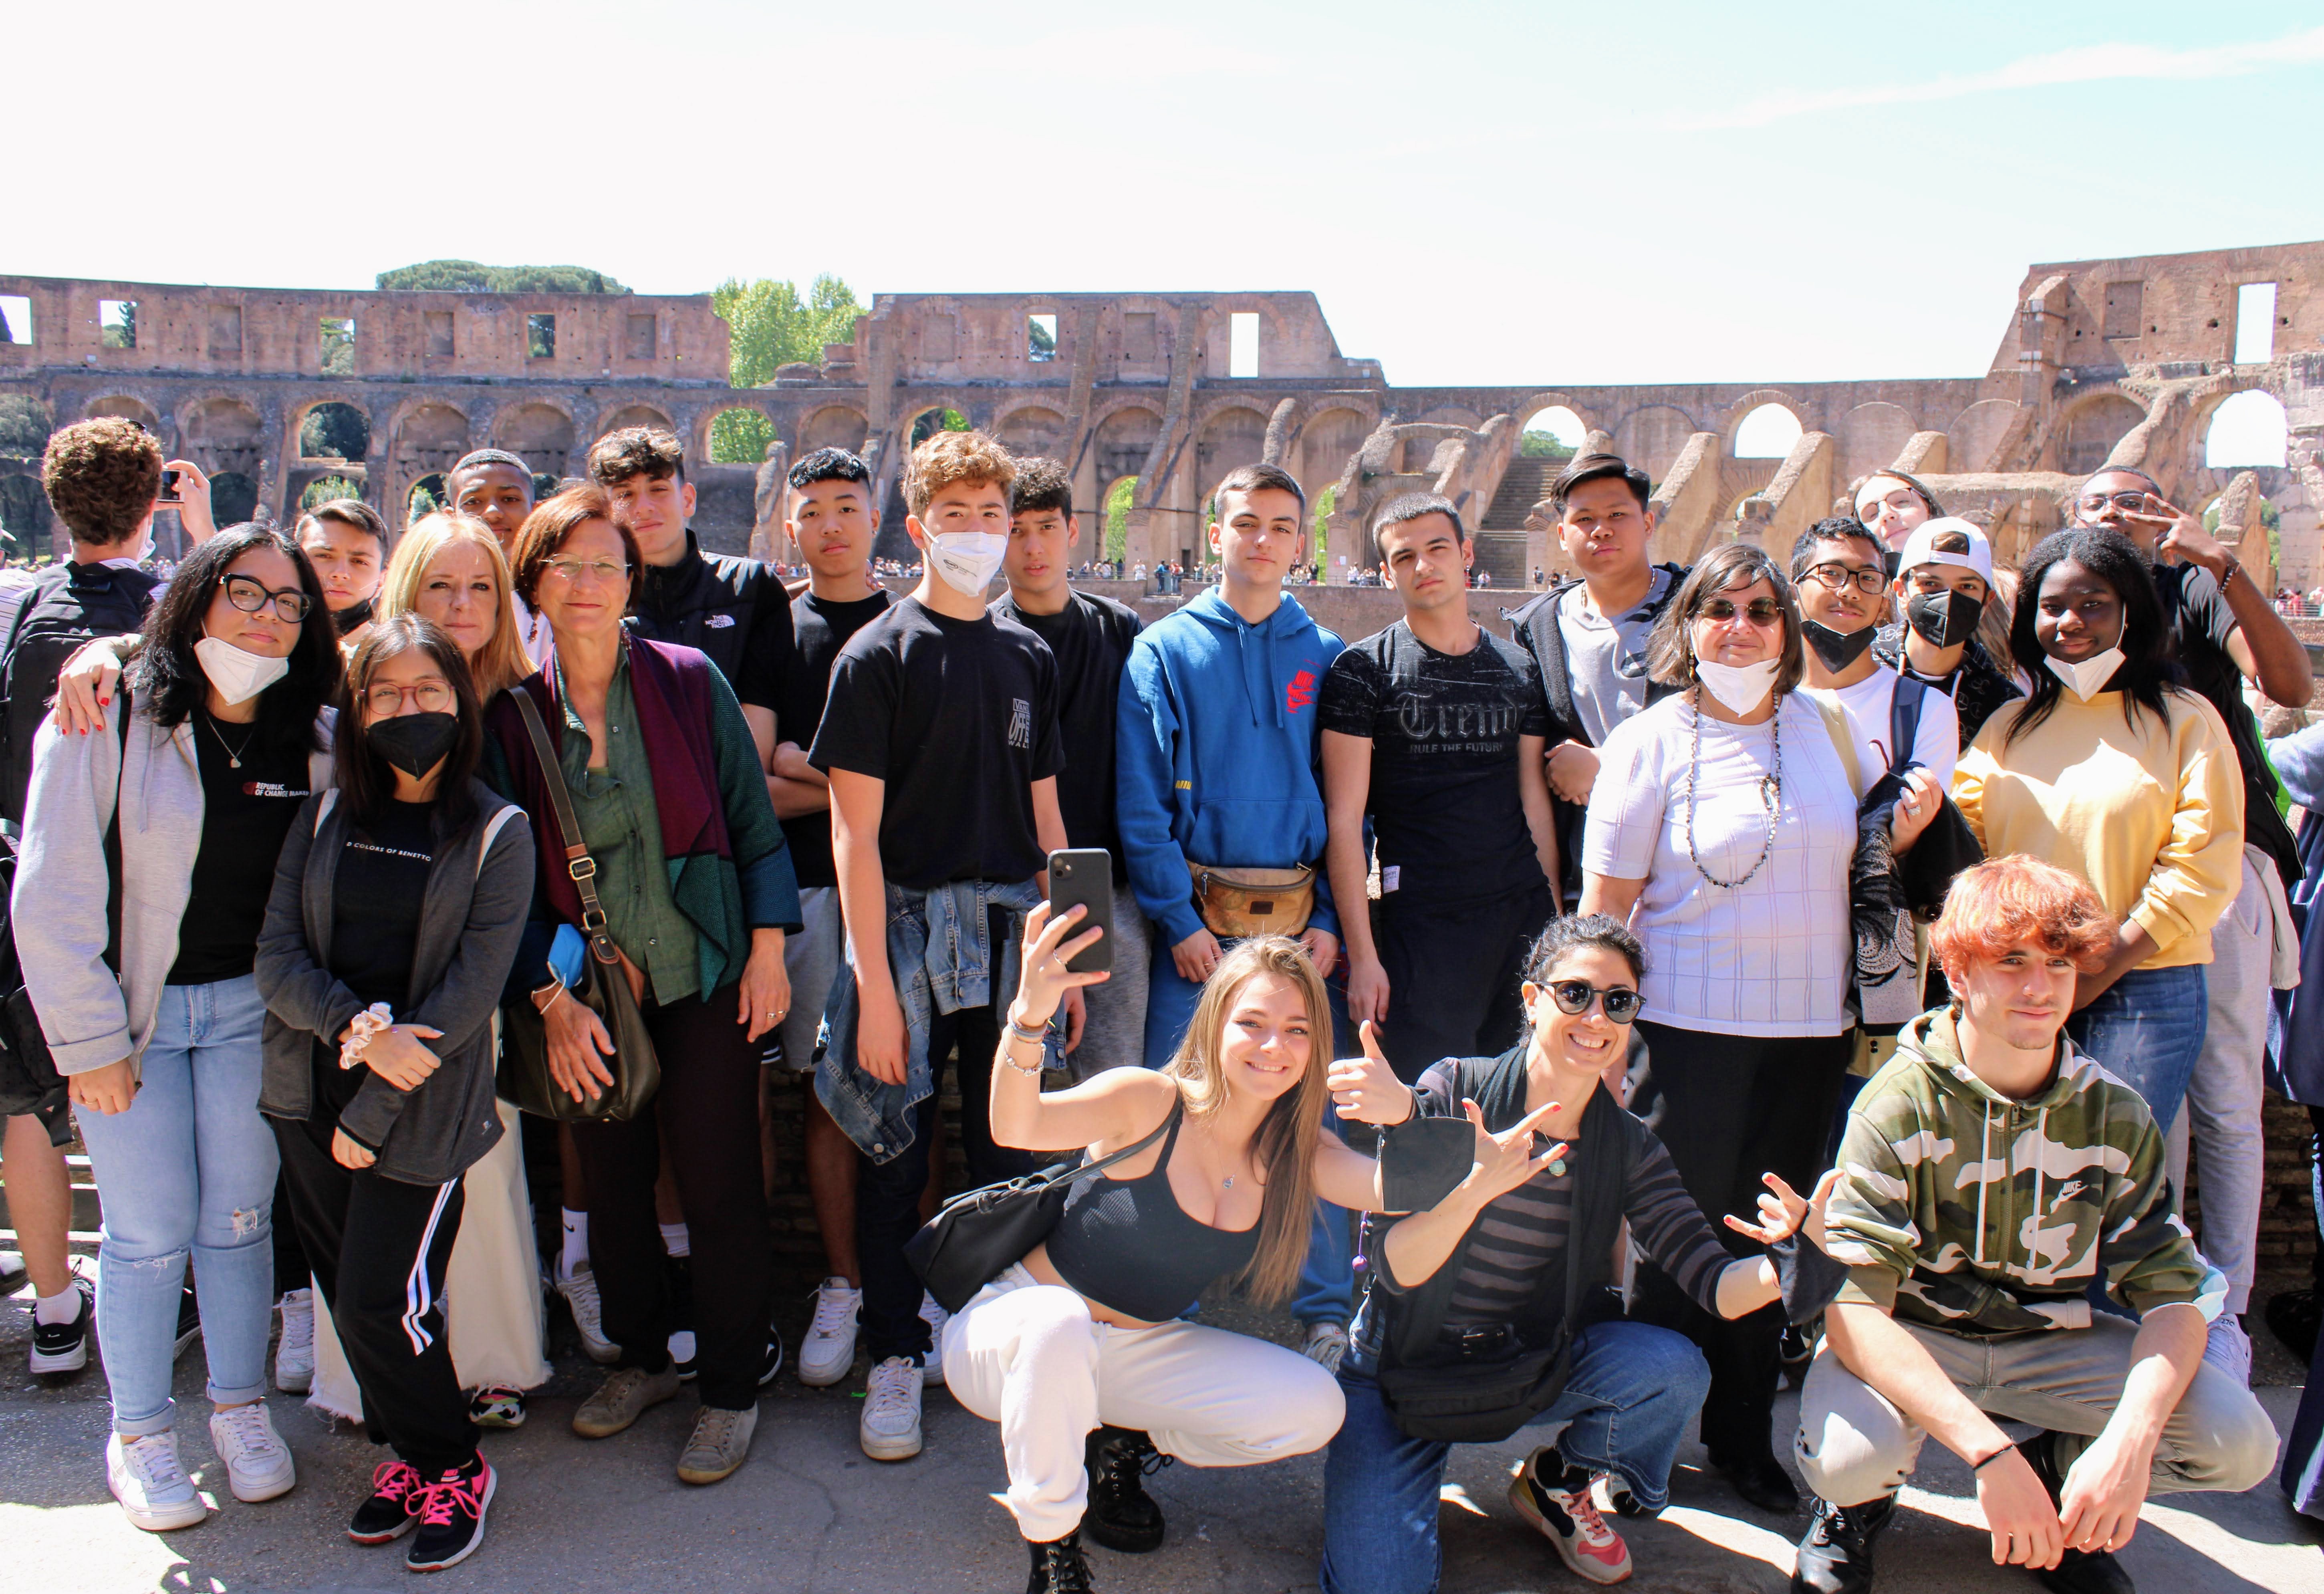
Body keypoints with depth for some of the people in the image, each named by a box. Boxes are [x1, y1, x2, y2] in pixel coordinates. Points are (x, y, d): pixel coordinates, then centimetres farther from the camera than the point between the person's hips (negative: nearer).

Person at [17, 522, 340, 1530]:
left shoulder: (315, 740, -2)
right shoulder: (105, 725, -13)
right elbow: (54, 899, -11)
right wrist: (87, 1042, -10)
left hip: (253, 1008, 3)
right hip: (133, 1011, -3)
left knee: (240, 1218, 11)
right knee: (151, 1232, 4)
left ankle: (240, 1408, 29)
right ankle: (140, 1433, 23)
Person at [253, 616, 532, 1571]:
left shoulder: (497, 835, -6)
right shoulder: (324, 818, 6)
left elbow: (468, 993, -10)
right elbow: (278, 957, 0)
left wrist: (372, 1115, -12)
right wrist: (358, 1027, -18)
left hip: (422, 1109, -4)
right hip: (311, 1092, 4)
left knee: (382, 1303, -5)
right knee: (344, 1291, 10)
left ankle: (451, 1466, 18)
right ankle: (406, 1452, 30)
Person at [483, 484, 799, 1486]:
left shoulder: (688, 681, -3)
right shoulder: (514, 711, 1)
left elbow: (753, 820, 0)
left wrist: (768, 947, -5)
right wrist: (551, 998, -6)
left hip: (703, 977, -2)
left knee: (719, 1185, 1)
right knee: (611, 1183, 12)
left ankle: (731, 1387, 17)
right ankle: (641, 1357, 34)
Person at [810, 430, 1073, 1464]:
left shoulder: (1028, 658, 11)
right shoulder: (879, 656, -3)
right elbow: (855, 832, -8)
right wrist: (873, 985, -13)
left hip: (1014, 934, 4)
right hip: (909, 932, -4)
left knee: (1011, 1149, 9)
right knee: (895, 1155, 5)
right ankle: (896, 1358, 20)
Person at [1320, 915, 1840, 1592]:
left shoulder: (1629, 1148, -6)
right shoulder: (1452, 1092, -17)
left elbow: (1711, 1281, -16)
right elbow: (1396, 1269, -24)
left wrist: (1788, 1267, -38)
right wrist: (1477, 1187, -42)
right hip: (1405, 1364, -3)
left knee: (1674, 1369, -25)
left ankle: (1557, 1483, 6)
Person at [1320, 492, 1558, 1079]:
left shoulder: (1520, 670, 10)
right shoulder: (1362, 670, -2)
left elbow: (1535, 804, 13)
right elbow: (1345, 818, -5)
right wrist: (1362, 954, -10)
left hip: (1523, 918, 4)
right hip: (1420, 922, -4)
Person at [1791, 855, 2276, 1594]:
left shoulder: (2115, 1115, -7)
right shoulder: (1899, 1109, -21)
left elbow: (2173, 1291, -9)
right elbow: (1851, 1309, -28)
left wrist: (2130, 1438, -29)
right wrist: (1990, 1451, -39)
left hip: (2053, 1339, 4)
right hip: (1910, 1335, -4)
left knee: (2241, 1442, -17)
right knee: (1850, 1458, -34)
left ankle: (2062, 1482, 13)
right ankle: (1857, 1505, 6)